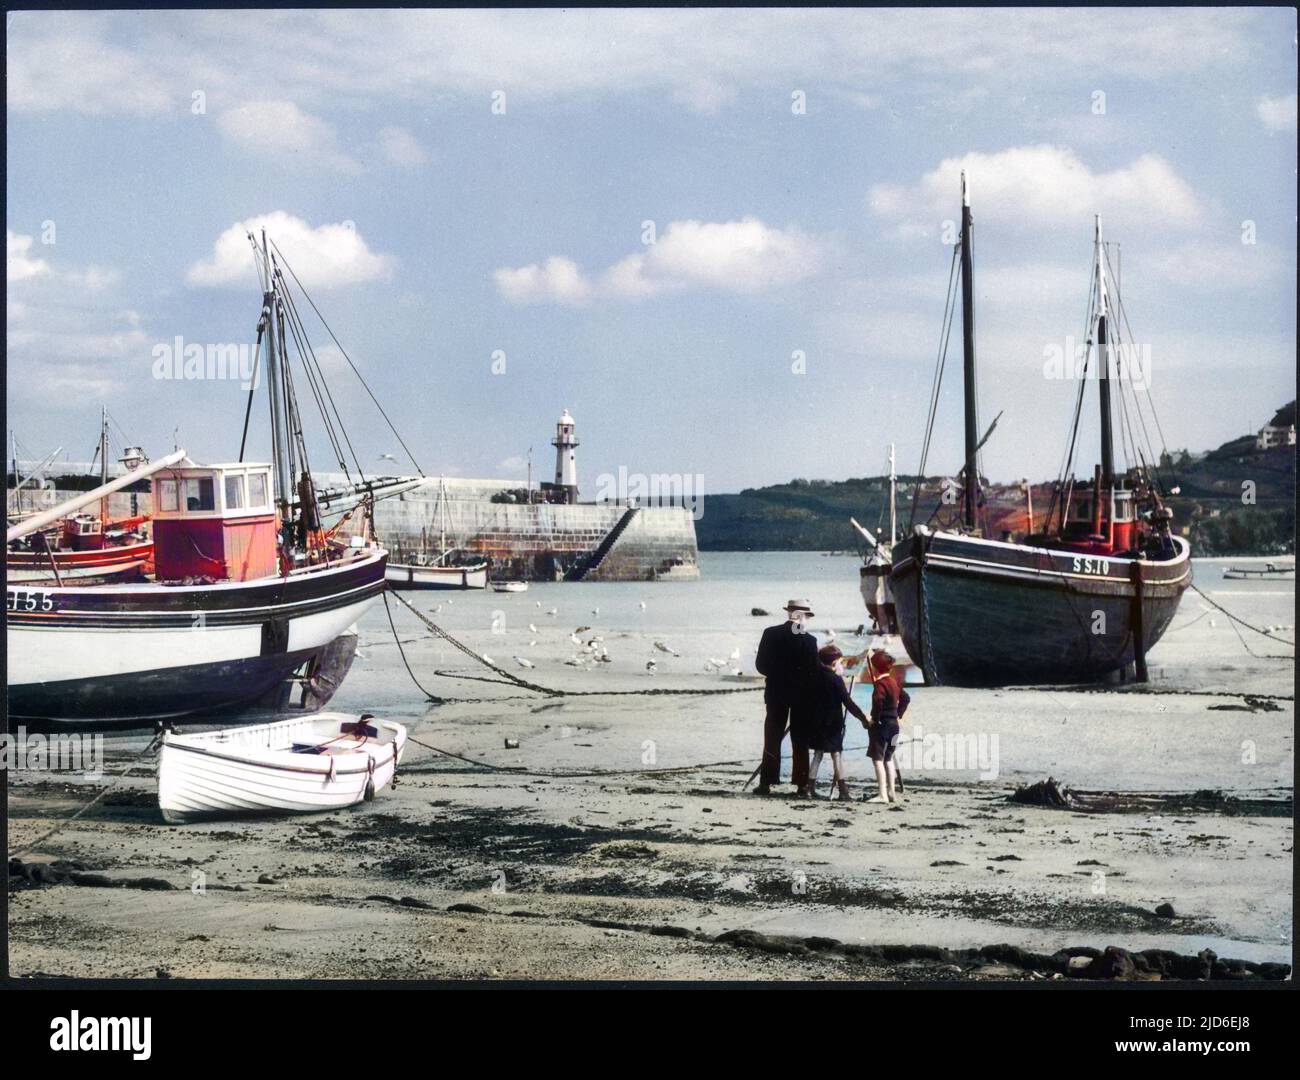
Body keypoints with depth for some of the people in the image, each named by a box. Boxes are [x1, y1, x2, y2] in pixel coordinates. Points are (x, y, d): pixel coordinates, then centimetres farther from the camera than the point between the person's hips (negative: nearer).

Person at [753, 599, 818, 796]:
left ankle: (766, 783, 2)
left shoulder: (771, 634, -5)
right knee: (800, 742, 7)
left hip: (776, 693, 1)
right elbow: (813, 671, -12)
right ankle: (801, 783, 7)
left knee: (772, 739, 6)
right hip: (801, 695, -1)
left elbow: (760, 665, -2)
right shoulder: (809, 640, -12)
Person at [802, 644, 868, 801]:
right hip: (832, 723, -5)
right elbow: (848, 702, -13)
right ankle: (843, 791, 0)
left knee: (817, 754, 12)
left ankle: (810, 788, 8)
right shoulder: (836, 680, -12)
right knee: (837, 754, 0)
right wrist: (863, 717, -8)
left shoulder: (816, 678, 6)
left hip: (816, 723, 6)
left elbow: (809, 700, 12)